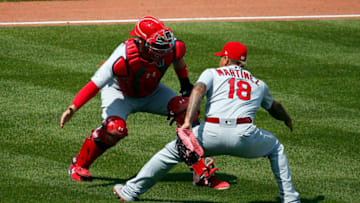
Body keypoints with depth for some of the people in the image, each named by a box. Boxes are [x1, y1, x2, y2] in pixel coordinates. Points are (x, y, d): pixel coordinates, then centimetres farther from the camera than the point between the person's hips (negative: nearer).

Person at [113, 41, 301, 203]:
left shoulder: (212, 73, 20)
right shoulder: (259, 84, 28)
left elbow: (198, 90, -1)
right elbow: (275, 108, 45)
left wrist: (187, 121, -14)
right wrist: (287, 119, 68)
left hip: (211, 132, -1)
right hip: (244, 134, 1)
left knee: (171, 151, 19)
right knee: (276, 148, 31)